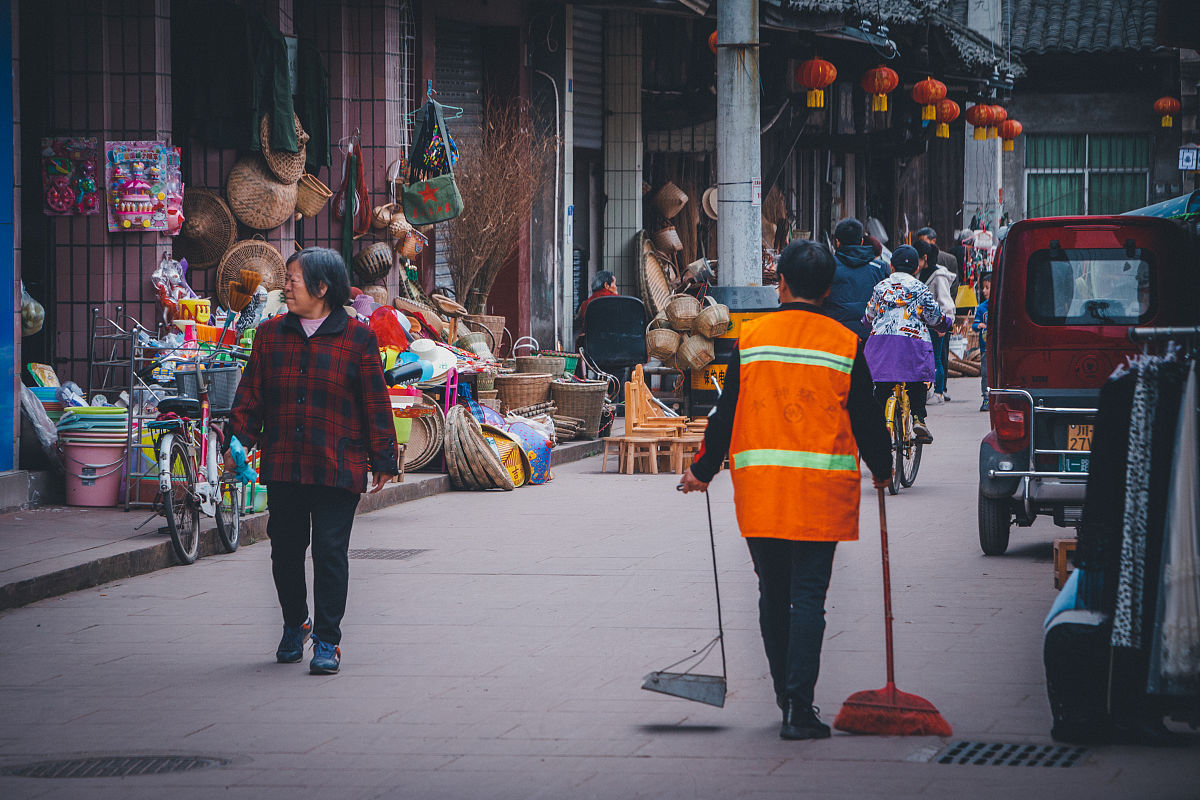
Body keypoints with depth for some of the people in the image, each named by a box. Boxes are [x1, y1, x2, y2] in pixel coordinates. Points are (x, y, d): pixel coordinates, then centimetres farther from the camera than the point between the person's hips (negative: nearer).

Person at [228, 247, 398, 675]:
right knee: (285, 548, 10)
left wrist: (382, 459, 1)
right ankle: (294, 624, 32)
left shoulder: (358, 338, 0)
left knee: (330, 551, -5)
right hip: (283, 466, 3)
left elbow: (375, 402, 2)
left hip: (338, 469, -3)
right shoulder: (270, 334, 9)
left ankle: (327, 640, 1)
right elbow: (250, 395, 11)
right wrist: (240, 442, 0)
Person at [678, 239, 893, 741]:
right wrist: (882, 470, 21)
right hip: (821, 491, -2)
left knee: (773, 596, 12)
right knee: (808, 597, -2)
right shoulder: (846, 344, -2)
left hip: (759, 489, 2)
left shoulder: (751, 338, 2)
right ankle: (800, 709, -11)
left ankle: (788, 701, 19)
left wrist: (703, 471, 17)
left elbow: (727, 413, 4)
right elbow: (866, 418, 4)